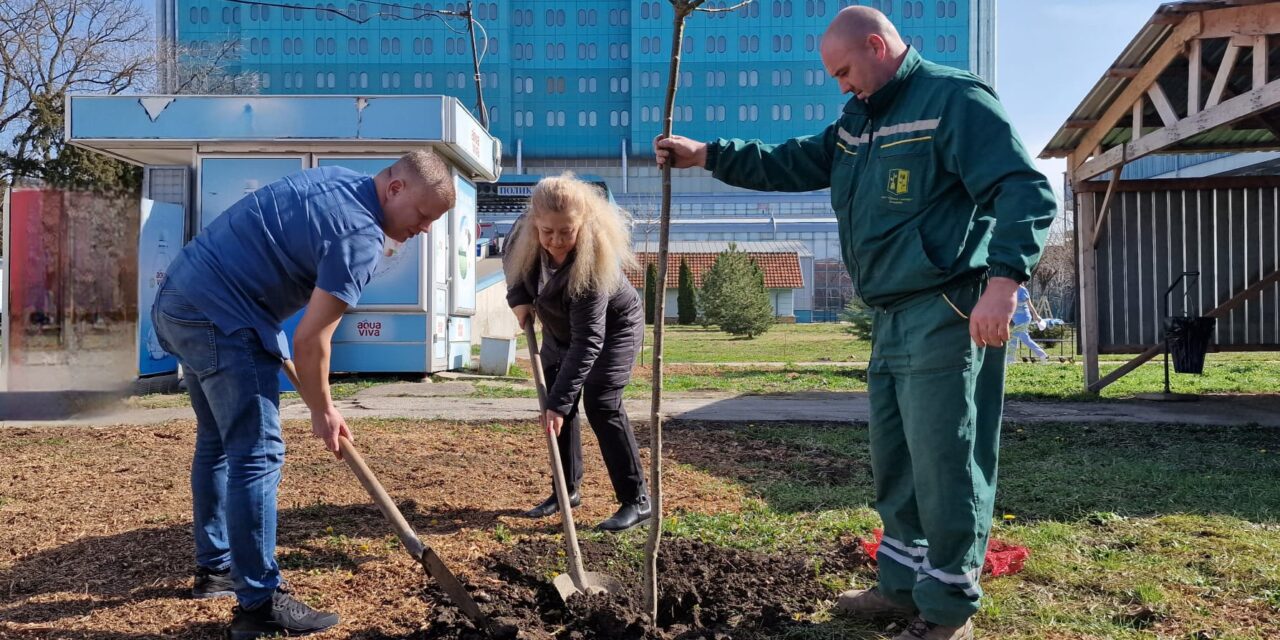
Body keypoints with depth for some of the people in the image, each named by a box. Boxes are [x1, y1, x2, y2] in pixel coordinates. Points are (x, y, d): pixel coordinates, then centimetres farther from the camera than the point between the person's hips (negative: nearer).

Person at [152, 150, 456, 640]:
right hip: (220, 319, -11)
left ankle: (214, 567, 31)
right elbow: (310, 340, -17)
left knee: (218, 442, 19)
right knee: (257, 454, -8)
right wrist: (323, 412, -4)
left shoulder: (336, 181, 11)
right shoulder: (360, 235, -17)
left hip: (180, 301, 11)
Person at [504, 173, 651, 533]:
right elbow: (511, 260, 1)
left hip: (614, 327, -7)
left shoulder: (591, 264, -42)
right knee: (557, 404, 4)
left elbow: (587, 342, -42)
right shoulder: (525, 233, -25)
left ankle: (637, 500, -9)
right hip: (560, 328, 7)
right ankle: (567, 490, 16)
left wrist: (559, 400, -44)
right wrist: (518, 298, -15)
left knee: (601, 405, -16)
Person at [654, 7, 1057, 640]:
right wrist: (706, 155, 11)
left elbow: (1026, 191, -18)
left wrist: (1002, 283, -29)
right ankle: (903, 585, 31)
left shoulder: (954, 99, -10)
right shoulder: (858, 120, 18)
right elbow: (793, 164, 20)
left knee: (944, 464, -3)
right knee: (893, 463, 16)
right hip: (893, 318, 10)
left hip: (947, 314, -9)